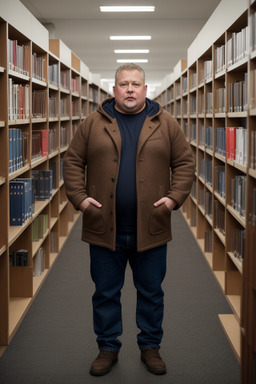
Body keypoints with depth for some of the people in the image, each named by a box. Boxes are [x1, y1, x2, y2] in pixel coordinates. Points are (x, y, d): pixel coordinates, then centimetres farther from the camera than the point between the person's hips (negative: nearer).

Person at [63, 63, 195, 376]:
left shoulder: (165, 124, 3)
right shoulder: (93, 123, 2)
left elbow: (184, 162, 5)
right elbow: (73, 162, 4)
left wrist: (174, 197, -7)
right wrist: (79, 198, -7)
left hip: (151, 229, 0)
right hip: (104, 227, 0)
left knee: (151, 292, 12)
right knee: (105, 293, 10)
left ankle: (150, 347, 28)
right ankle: (108, 348, 26)